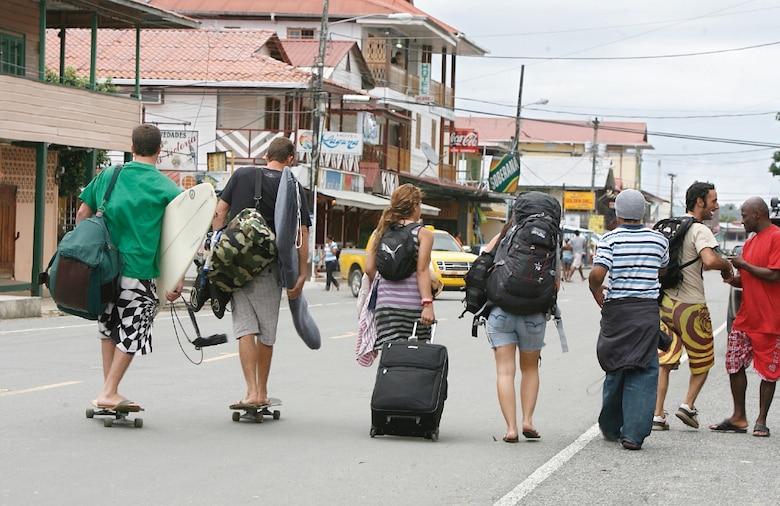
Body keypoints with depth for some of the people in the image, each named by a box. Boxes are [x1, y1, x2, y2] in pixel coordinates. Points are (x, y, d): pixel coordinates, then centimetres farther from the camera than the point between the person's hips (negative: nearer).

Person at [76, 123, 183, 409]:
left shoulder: (108, 176, 8)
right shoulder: (167, 188, -3)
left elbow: (82, 214, 12)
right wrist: (178, 280, -5)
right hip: (140, 270, -4)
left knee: (109, 328, 18)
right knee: (132, 332, 6)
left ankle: (109, 391, 21)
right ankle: (109, 393, 2)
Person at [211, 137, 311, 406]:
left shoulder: (241, 175, 7)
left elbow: (220, 212, 6)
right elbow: (301, 234, -5)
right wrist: (301, 274, -3)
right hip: (268, 266, -2)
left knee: (245, 328, 1)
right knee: (267, 332, 11)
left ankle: (252, 391, -10)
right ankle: (262, 392, 19)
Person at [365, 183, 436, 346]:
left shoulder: (382, 232, 10)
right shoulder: (423, 234, -2)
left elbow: (369, 269, 7)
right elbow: (422, 271, -11)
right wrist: (427, 304, -15)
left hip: (386, 303, 3)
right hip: (413, 304, -3)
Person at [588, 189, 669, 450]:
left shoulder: (610, 239, -6)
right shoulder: (659, 240, 3)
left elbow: (596, 275, -16)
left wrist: (597, 292, 3)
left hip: (615, 310, 0)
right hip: (647, 311, 0)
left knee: (615, 370, 14)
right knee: (643, 373, 0)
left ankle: (611, 428, 27)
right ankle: (633, 433, -10)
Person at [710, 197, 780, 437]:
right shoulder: (750, 242, 17)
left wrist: (744, 265, -12)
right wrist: (734, 278, 3)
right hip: (745, 317, 8)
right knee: (735, 365, 6)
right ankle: (738, 417, 13)